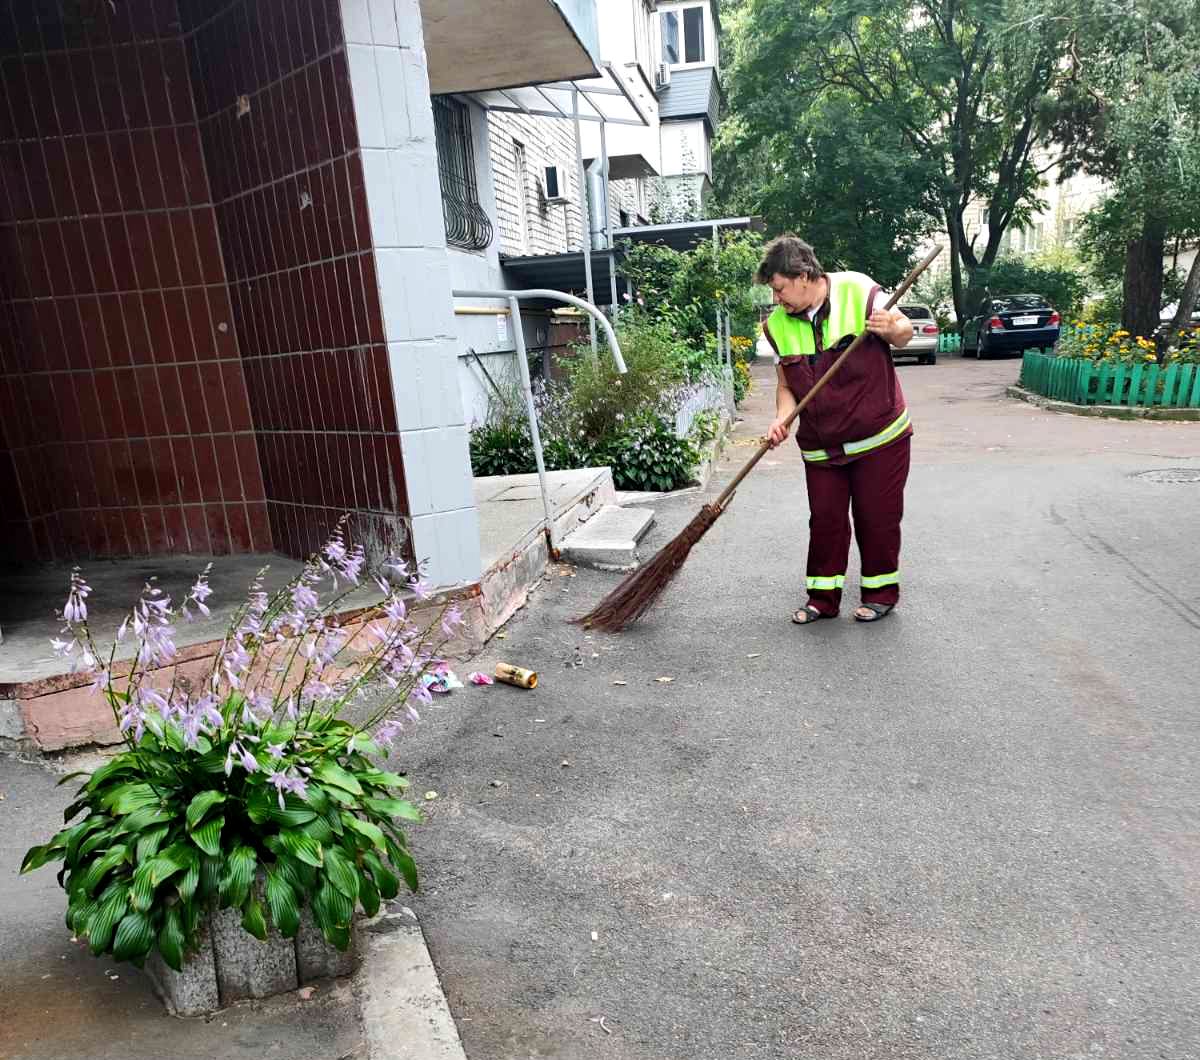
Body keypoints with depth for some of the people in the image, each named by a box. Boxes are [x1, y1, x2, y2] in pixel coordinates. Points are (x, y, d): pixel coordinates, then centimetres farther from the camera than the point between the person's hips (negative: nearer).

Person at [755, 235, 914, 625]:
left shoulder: (858, 290, -10)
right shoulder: (778, 324, -1)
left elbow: (905, 331, 0)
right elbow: (786, 384, 4)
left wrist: (889, 328, -24)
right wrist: (782, 419, -16)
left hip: (879, 435, -3)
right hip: (821, 444, 3)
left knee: (877, 517, 6)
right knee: (825, 520, 7)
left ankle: (881, 593, 24)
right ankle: (822, 598, 20)